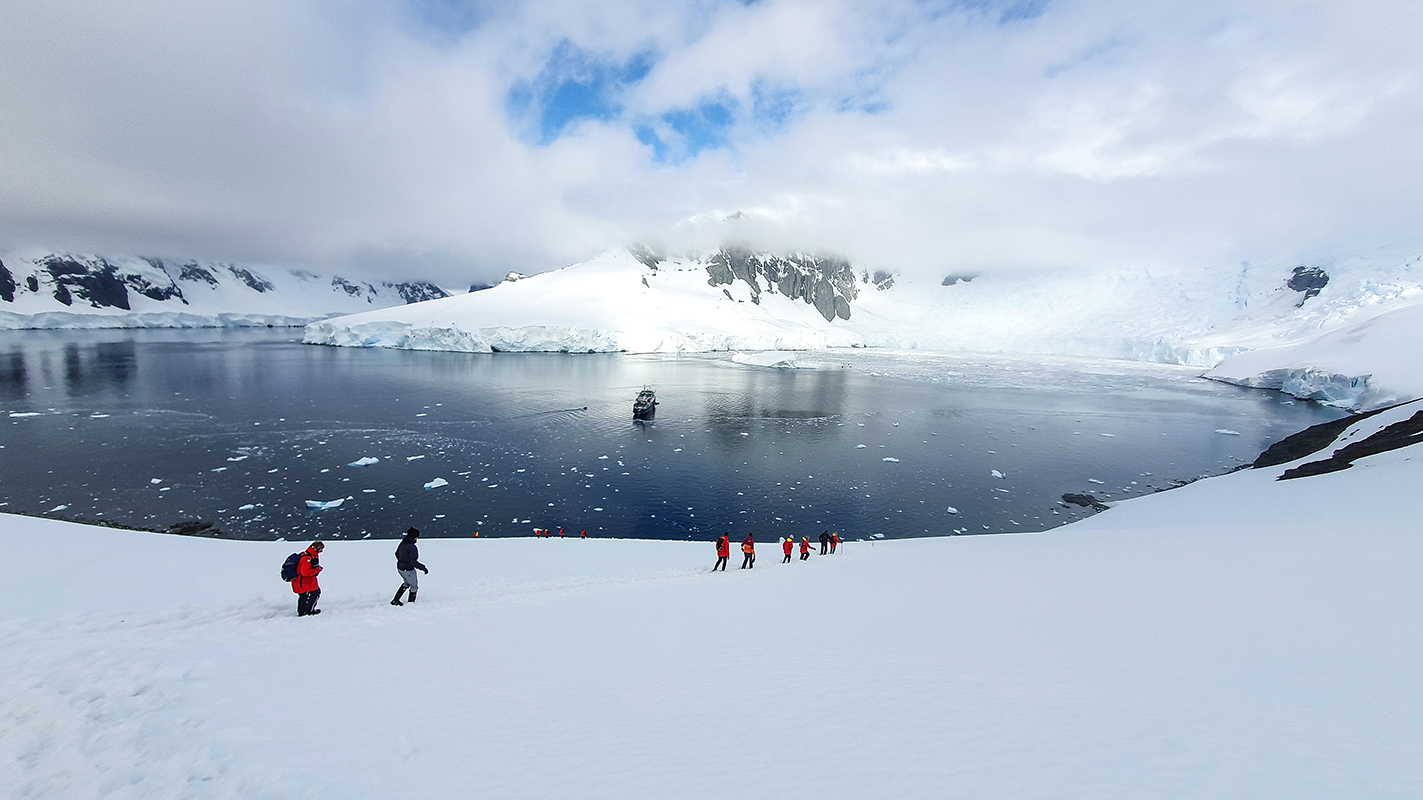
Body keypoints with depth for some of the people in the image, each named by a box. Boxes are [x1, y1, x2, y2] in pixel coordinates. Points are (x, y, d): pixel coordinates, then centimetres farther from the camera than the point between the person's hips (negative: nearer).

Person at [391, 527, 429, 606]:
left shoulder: (403, 543, -3)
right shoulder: (412, 547, -28)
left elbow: (397, 553, 13)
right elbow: (413, 562, -28)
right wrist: (423, 568, -18)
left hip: (399, 567, 8)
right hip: (408, 571, -8)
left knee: (406, 583, 32)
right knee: (414, 587, 15)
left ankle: (395, 600, 33)